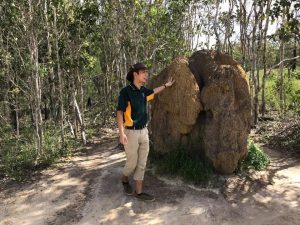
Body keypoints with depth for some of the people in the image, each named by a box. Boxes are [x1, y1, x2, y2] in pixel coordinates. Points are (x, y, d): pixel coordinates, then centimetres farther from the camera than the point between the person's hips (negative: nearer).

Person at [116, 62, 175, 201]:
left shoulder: (143, 90, 6)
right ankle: (125, 180, 37)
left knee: (142, 164, 10)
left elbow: (153, 92, 30)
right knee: (132, 163, 6)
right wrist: (121, 133, -27)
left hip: (144, 131, 7)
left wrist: (166, 85, 37)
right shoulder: (126, 91, -16)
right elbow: (119, 113, -19)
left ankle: (138, 191, 20)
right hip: (131, 133, -7)